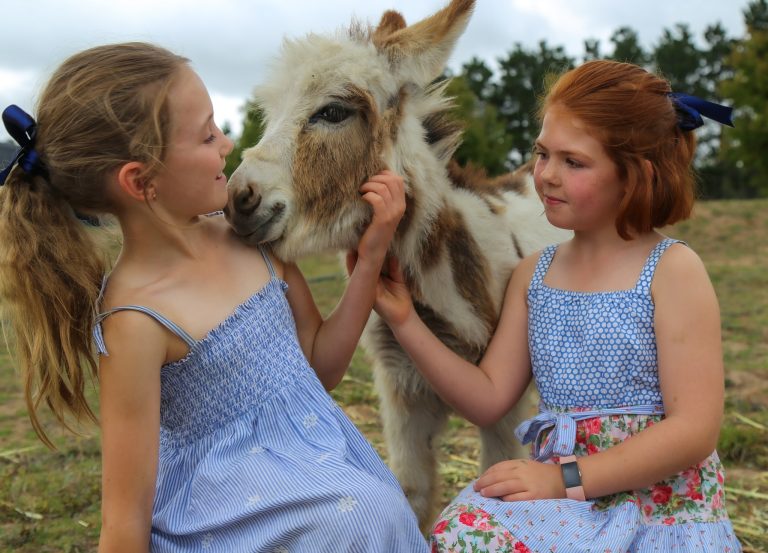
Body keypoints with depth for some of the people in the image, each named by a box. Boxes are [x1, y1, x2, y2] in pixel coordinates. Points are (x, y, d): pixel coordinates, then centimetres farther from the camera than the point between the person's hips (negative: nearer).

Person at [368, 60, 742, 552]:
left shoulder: (672, 270, -6)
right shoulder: (533, 275, 11)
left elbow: (695, 430, -12)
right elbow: (489, 399, 8)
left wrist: (566, 477, -18)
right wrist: (405, 322, -2)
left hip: (663, 502, -4)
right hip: (564, 500, 5)